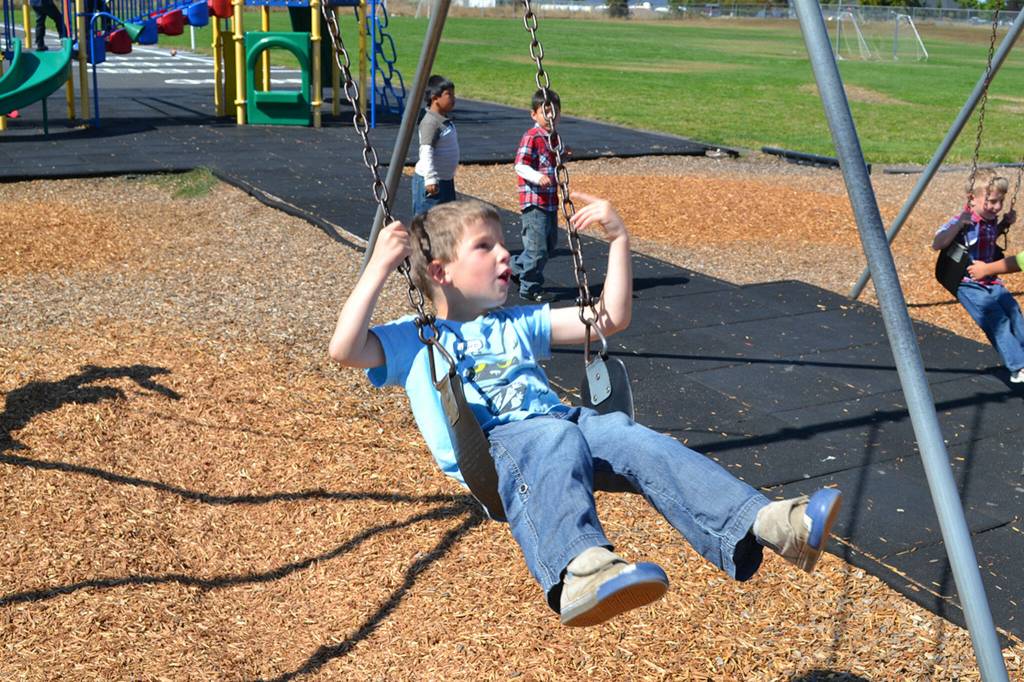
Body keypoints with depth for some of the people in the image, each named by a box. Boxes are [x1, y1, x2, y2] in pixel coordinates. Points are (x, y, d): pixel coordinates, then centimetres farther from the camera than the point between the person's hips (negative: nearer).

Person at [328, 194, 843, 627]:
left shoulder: (518, 325, 32)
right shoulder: (413, 340, 18)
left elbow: (611, 319, 29)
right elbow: (344, 350, 0)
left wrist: (618, 240, 22)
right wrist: (380, 265, -3)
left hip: (559, 420, 5)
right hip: (492, 445, -5)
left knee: (629, 435, -27)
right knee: (555, 444, -39)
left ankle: (763, 523, -43)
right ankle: (581, 571, -66)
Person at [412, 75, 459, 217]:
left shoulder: (446, 121, 12)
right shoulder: (430, 122, -18)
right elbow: (426, 152, -25)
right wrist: (430, 179, -31)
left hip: (446, 180, 10)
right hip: (432, 182, -10)